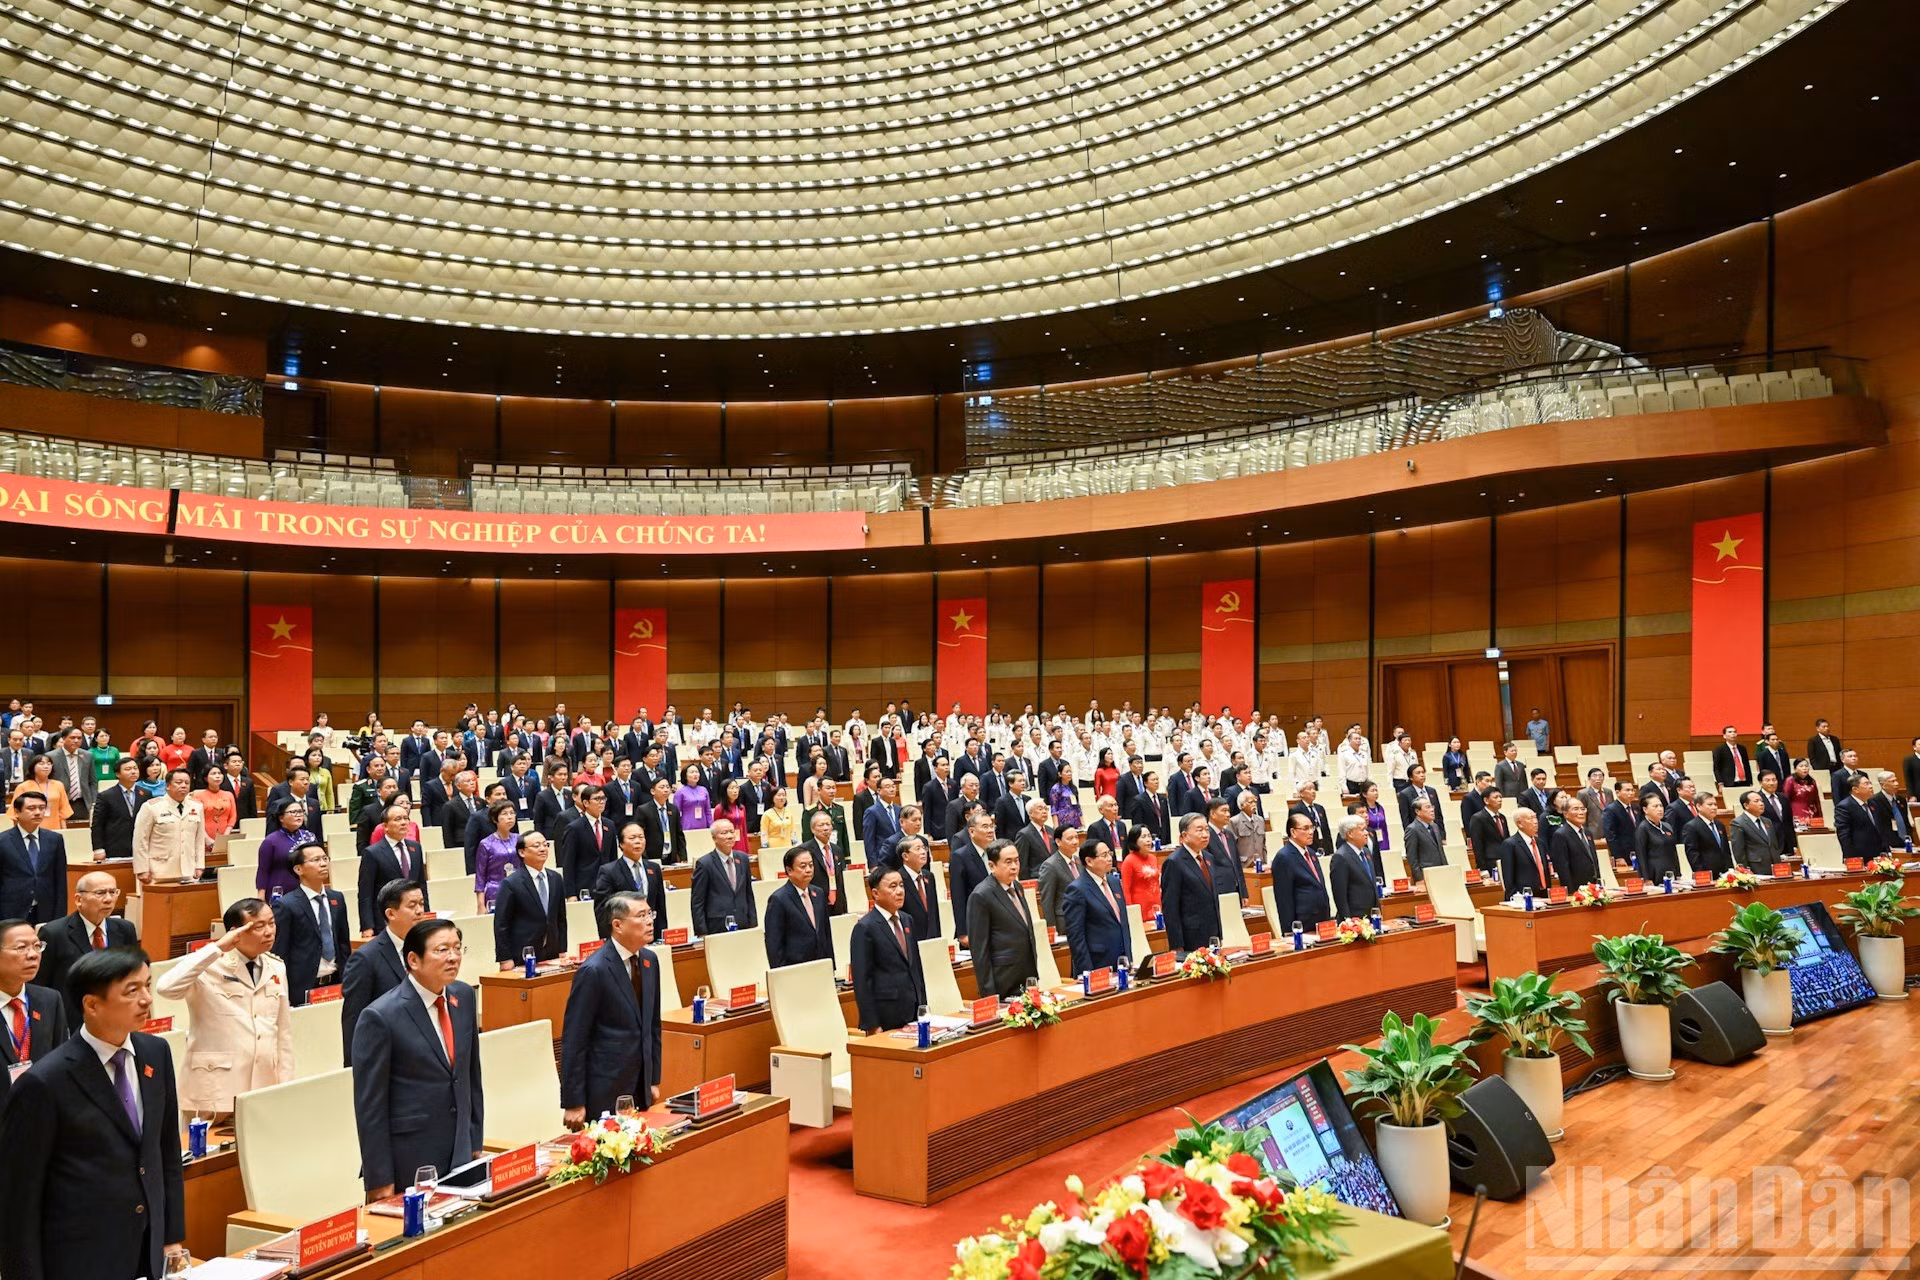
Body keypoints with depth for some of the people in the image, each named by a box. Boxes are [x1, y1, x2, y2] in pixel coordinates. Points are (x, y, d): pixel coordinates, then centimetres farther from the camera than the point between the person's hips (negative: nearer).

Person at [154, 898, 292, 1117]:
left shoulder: (277, 968, 8)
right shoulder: (209, 967, -8)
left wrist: (285, 1086, 8)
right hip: (215, 1092, -5)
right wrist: (216, 948, -24)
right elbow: (165, 988, -28)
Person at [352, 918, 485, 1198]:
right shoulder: (380, 1017, -16)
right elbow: (369, 1105, -13)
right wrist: (379, 1180, -11)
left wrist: (475, 1141, 13)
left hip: (461, 1155, 6)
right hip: (408, 1163, -5)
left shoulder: (464, 997, 3)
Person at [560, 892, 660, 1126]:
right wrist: (572, 1103, -14)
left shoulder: (649, 960, 6)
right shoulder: (594, 971, -16)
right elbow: (573, 1040, -15)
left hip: (641, 1089, 7)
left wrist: (654, 1080, 14)